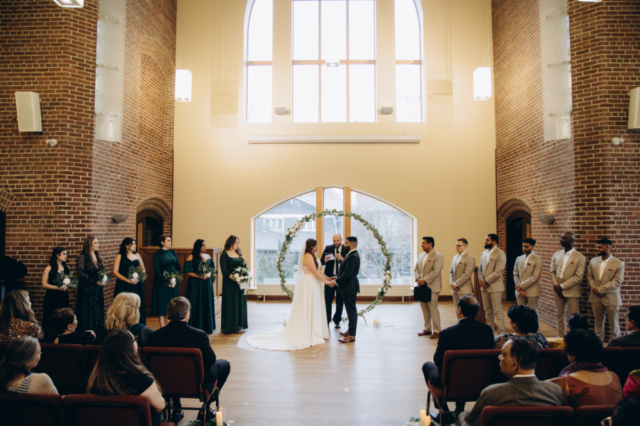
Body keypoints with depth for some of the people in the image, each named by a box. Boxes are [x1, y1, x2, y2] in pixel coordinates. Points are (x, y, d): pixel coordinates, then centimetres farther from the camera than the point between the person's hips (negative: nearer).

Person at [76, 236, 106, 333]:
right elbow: (81, 274, -16)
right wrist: (95, 281, -18)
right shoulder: (83, 257, -10)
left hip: (98, 289, 7)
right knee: (88, 313, -2)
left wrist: (102, 281, -1)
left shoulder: (97, 257, 12)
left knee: (98, 312, 8)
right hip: (87, 289, -7)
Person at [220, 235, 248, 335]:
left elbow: (245, 265, 11)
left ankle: (239, 325, 19)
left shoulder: (239, 253, 14)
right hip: (230, 283, -6)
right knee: (230, 304, -1)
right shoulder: (224, 254, -5)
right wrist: (232, 277, -24)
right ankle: (229, 327, 6)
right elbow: (224, 269, -12)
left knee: (240, 303, 9)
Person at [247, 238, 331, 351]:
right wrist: (326, 281, -11)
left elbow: (317, 270, 16)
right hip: (309, 285, -10)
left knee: (314, 310, 13)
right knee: (308, 310, -2)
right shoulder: (308, 256, -16)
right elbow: (315, 272, -18)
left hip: (314, 285, 10)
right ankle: (307, 334, 7)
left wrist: (327, 278, 10)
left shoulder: (311, 256, 15)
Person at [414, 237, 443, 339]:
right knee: (424, 309, 12)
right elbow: (416, 269, 15)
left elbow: (435, 272, -17)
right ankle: (427, 329, 23)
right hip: (422, 286, 7)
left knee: (433, 309, -3)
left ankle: (436, 331, 6)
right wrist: (418, 278, -3)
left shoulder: (438, 256, -8)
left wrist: (424, 280, -19)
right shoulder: (420, 256, 15)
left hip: (432, 287, -7)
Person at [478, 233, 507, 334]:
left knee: (497, 311, -2)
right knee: (488, 311, 14)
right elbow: (480, 268, 15)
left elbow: (498, 272, -18)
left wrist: (486, 282, -15)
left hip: (495, 287, -7)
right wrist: (480, 280, -2)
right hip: (484, 287, 7)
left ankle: (501, 334, 4)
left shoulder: (500, 254, -11)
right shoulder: (485, 253, 13)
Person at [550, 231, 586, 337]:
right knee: (559, 315, 11)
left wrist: (562, 286, -14)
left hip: (572, 291, -4)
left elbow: (578, 277, -12)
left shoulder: (579, 257, -7)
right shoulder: (556, 255, 8)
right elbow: (552, 271, 9)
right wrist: (555, 285, -7)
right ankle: (560, 336, 20)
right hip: (558, 290, 5)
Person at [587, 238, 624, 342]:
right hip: (596, 297, 4)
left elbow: (617, 281, -14)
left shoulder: (619, 264, -9)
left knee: (614, 323, 7)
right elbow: (589, 276, 8)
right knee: (598, 322, 15)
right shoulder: (593, 261, 5)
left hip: (611, 298, -4)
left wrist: (600, 289, -17)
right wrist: (594, 288, -10)